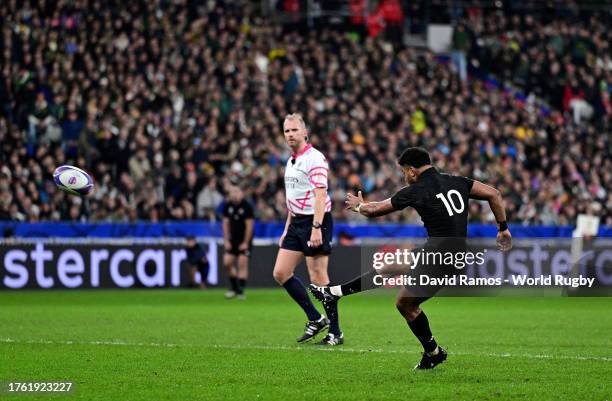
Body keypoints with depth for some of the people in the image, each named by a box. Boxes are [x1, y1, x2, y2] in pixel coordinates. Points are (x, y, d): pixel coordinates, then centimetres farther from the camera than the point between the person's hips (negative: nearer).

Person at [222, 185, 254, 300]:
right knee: (227, 262, -3)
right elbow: (226, 223, 7)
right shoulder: (227, 206, 2)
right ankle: (233, 288, 12)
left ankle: (241, 291, -7)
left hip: (244, 240, -5)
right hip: (232, 239, 5)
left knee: (242, 263, -10)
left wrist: (246, 242, -13)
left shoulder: (246, 206, -12)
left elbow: (249, 225, -12)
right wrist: (226, 240, 1)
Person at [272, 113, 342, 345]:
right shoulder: (291, 161, 16)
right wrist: (287, 229, 23)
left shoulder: (315, 158, -13)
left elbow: (320, 194, -22)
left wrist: (316, 228, -29)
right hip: (297, 222, 9)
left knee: (319, 279, -8)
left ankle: (335, 332, 0)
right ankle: (315, 319, 13)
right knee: (281, 273, 5)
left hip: (315, 221, -9)